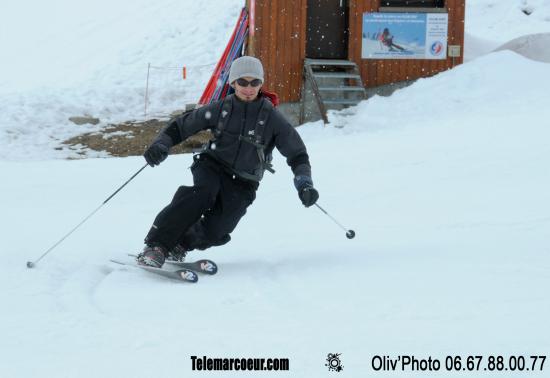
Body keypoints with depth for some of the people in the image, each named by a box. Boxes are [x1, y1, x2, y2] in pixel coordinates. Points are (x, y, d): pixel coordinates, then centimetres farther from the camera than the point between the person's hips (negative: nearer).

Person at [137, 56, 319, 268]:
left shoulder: (271, 117, -3)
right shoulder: (220, 110, -1)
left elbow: (297, 154, -1)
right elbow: (180, 126, 6)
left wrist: (304, 183, -19)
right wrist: (161, 145, -14)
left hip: (242, 184, 0)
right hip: (211, 168, 0)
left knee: (216, 230, -23)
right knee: (204, 191, -35)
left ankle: (179, 245, 8)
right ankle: (156, 246, -34)